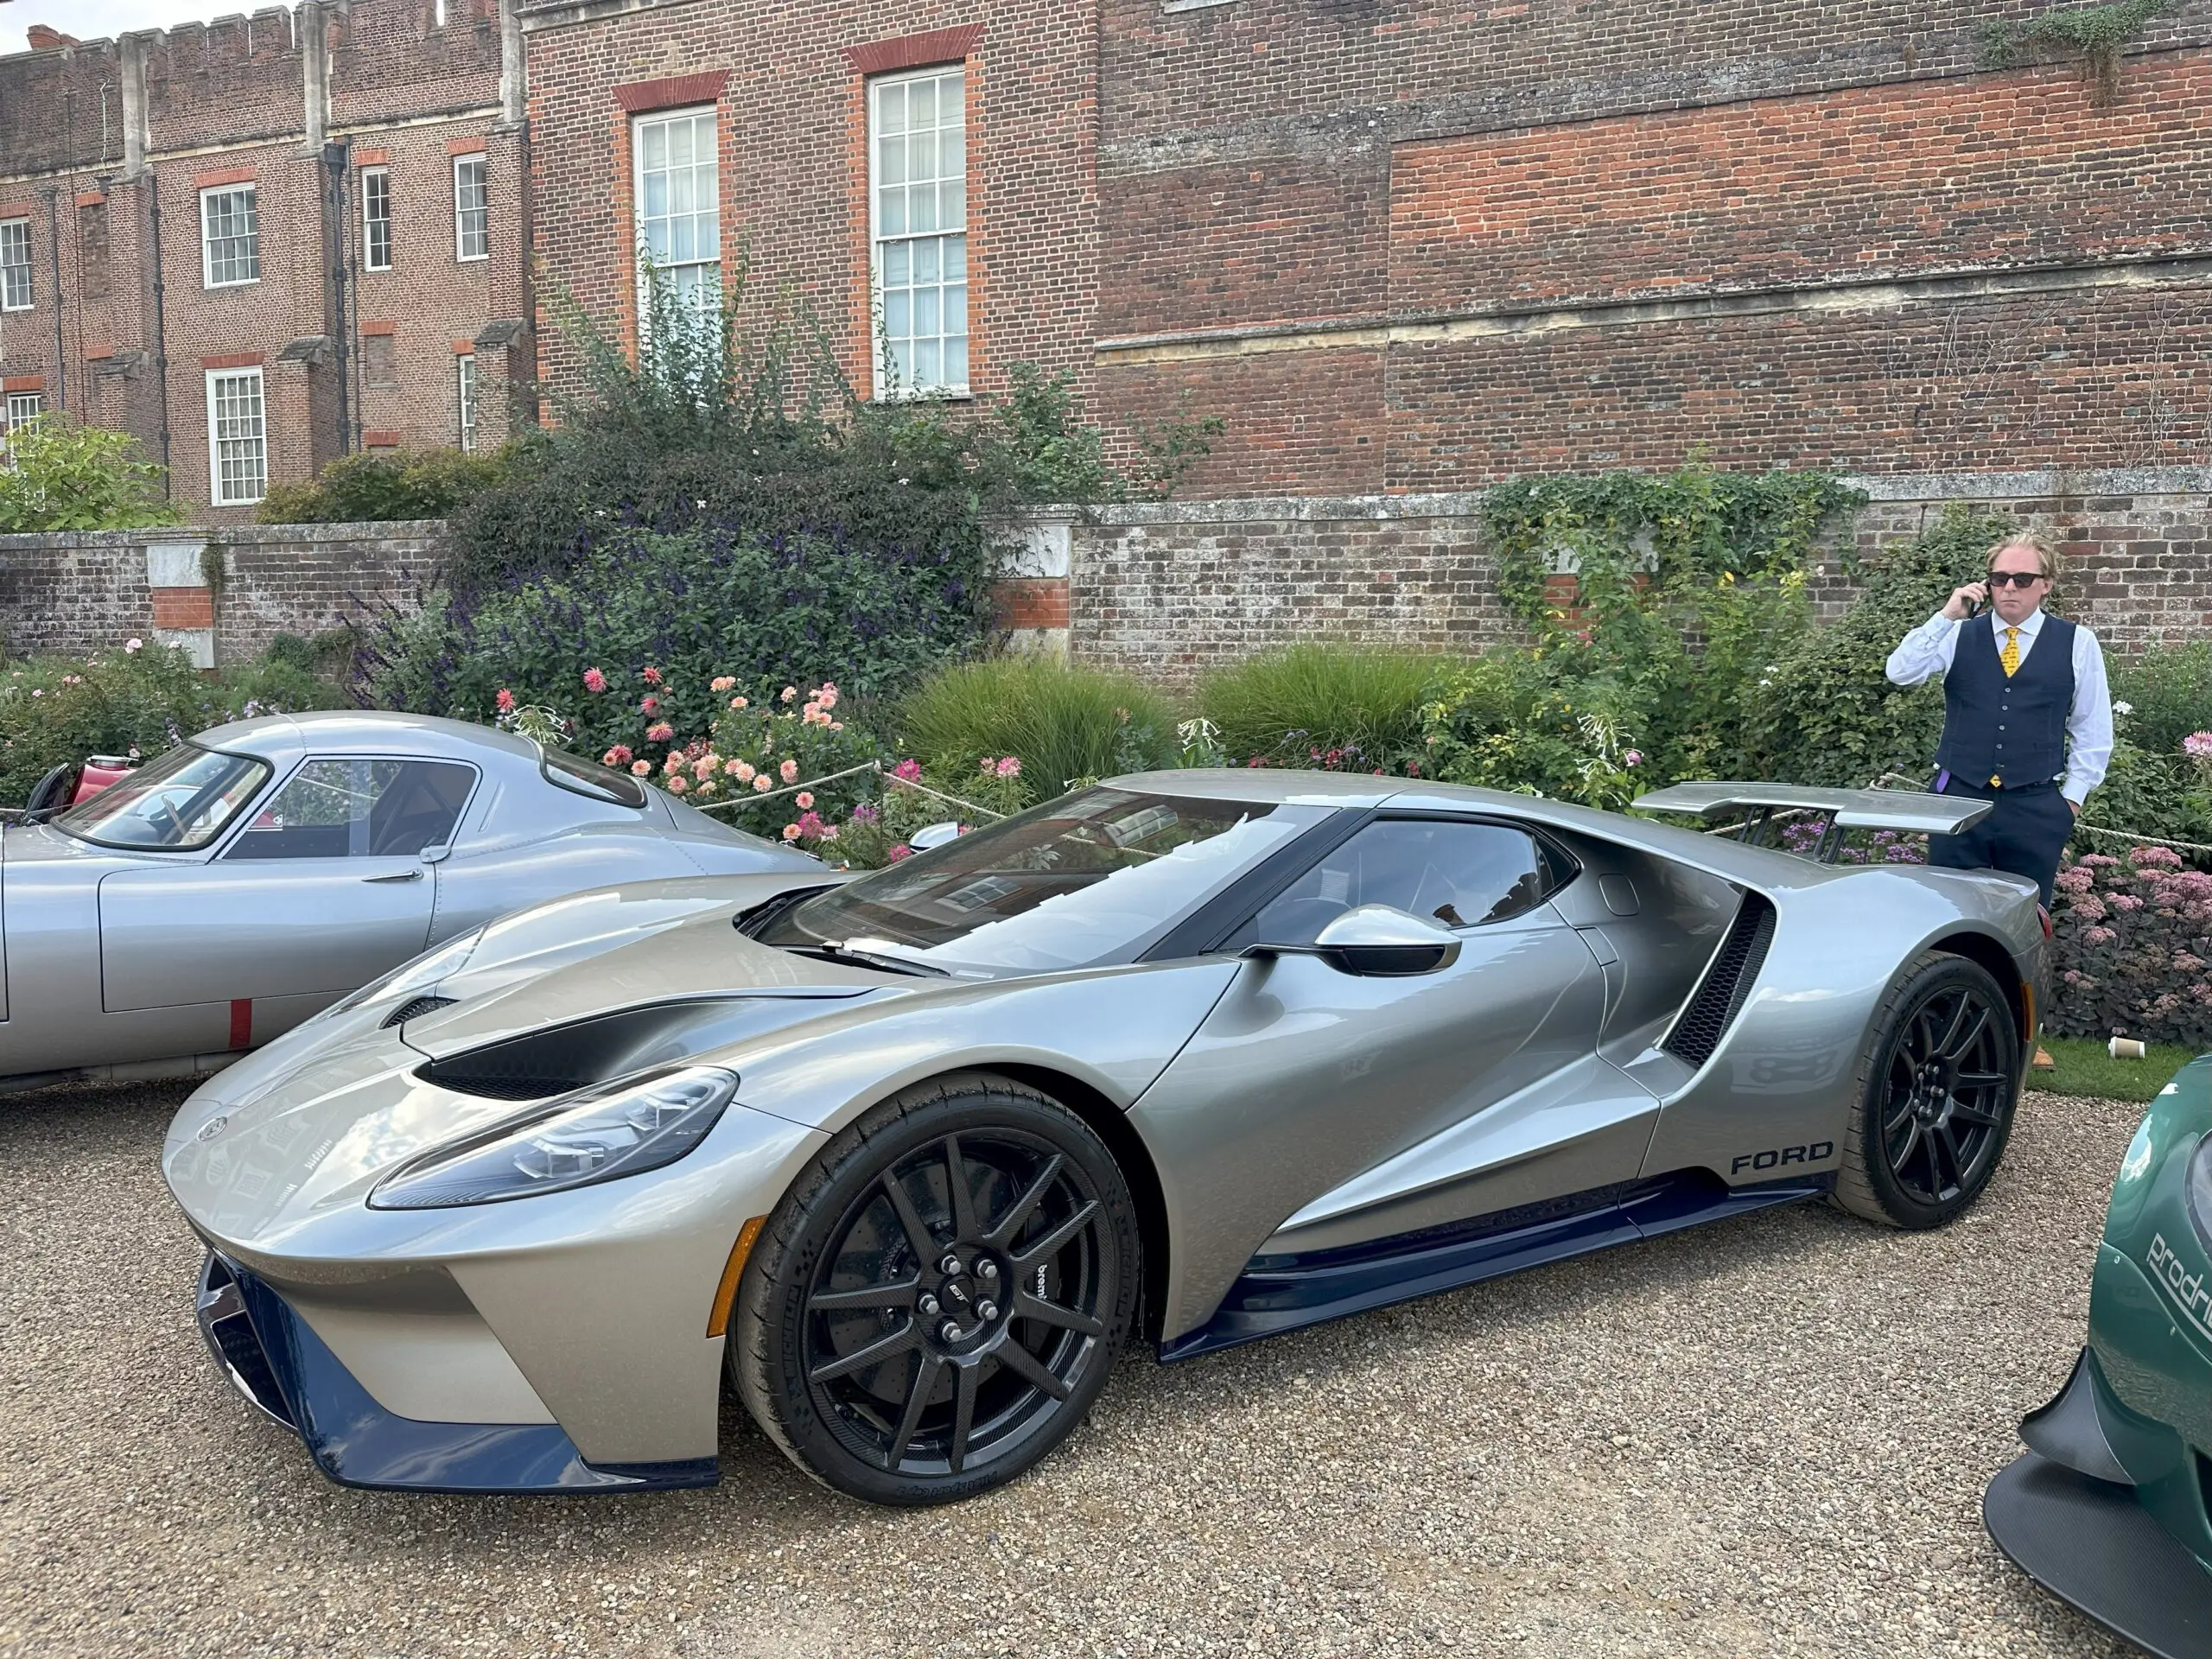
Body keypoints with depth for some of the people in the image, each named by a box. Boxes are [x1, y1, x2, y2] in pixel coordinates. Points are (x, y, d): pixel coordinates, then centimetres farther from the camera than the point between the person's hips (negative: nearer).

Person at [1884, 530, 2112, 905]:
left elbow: (2092, 731, 8)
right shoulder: (1958, 635, 4)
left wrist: (2072, 797, 4)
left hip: (2035, 806, 0)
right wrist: (1946, 616, -15)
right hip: (1959, 798, 0)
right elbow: (1901, 672, -10)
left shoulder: (2078, 644, 3)